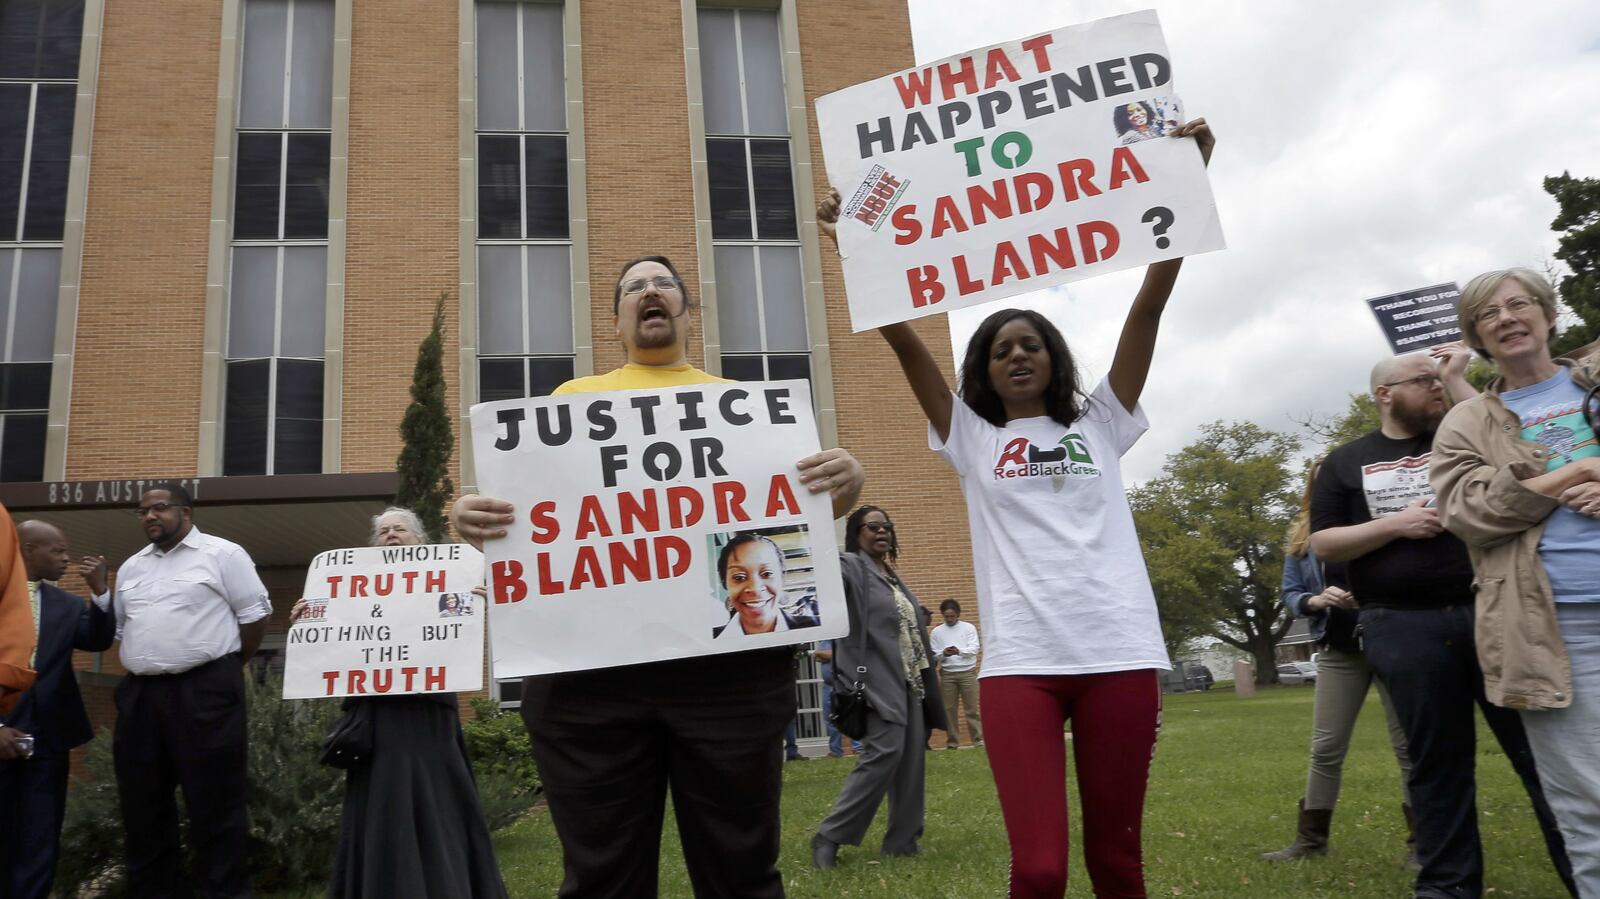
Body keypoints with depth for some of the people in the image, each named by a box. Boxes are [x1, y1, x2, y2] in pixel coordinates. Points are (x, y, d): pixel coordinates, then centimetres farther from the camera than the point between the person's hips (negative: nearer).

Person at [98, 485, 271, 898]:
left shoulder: (222, 554, -1)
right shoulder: (131, 567, 17)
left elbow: (255, 613, -3)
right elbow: (118, 627, 21)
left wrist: (226, 667, 3)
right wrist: (148, 665, 10)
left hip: (205, 692, -6)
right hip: (139, 694, 7)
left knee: (214, 805, -4)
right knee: (143, 805, 11)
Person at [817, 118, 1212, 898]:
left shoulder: (1099, 423, 14)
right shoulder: (971, 439, 12)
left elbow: (1148, 307, 8)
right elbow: (902, 339, 7)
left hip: (1120, 652, 2)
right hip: (1019, 659, -1)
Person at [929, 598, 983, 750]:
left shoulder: (968, 628, 3)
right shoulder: (936, 632, 6)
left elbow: (974, 648, -8)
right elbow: (933, 655, 3)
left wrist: (959, 651, -26)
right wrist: (943, 653, -19)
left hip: (968, 672, -1)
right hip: (947, 674, 2)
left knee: (972, 708, -1)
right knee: (949, 709, 3)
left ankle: (979, 739, 1)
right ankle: (952, 741, 9)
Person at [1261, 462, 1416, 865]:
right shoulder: (1300, 537, 8)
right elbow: (1290, 594, 8)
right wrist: (1316, 600, -13)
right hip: (1338, 651, 3)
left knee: (1409, 744, 3)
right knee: (1325, 748, 6)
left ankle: (1419, 841, 15)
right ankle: (1310, 837, 17)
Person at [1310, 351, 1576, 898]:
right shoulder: (1346, 463, 8)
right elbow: (1323, 545, 3)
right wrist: (1395, 524, -10)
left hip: (1491, 610, 1)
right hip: (1403, 626, -1)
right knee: (1436, 760, 6)